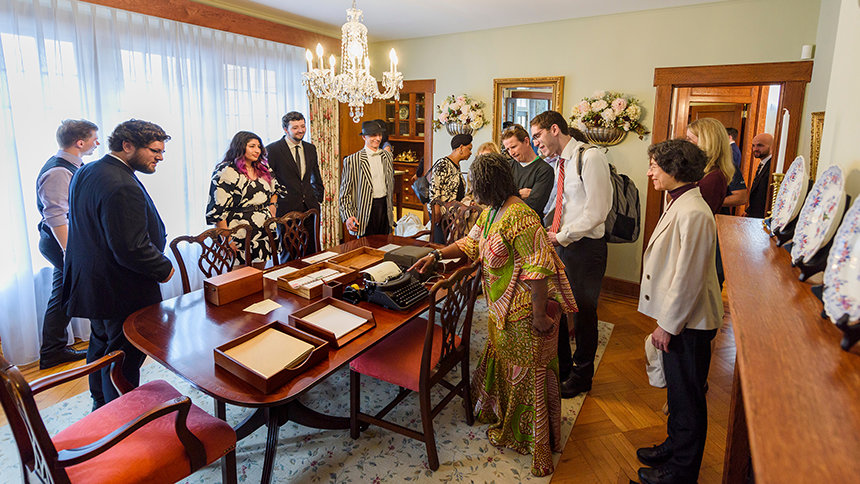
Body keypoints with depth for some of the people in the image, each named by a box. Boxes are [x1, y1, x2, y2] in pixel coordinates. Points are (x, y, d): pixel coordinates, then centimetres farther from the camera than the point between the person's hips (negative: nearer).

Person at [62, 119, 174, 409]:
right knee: (125, 356, 4)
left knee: (101, 345, 25)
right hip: (122, 293, -11)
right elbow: (132, 249, -31)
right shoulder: (122, 187, -28)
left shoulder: (85, 173, 7)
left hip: (91, 285, 11)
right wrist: (164, 268, -14)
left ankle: (101, 407, 44)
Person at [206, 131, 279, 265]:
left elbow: (274, 190, 29)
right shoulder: (227, 172, -11)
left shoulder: (263, 169, 10)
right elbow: (217, 210, -15)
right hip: (240, 239, -6)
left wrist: (272, 205, 8)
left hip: (264, 237, 7)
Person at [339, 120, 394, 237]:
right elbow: (345, 192, -6)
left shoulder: (387, 156, 9)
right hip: (366, 210, -5)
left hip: (384, 207, 5)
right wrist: (348, 217, -15)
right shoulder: (352, 160, -8)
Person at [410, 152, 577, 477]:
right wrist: (436, 255, 11)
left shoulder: (519, 217, -27)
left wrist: (540, 316, -25)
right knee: (503, 361, 24)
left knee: (527, 372, 6)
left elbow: (537, 268, -28)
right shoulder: (490, 212, 6)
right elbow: (471, 243, 19)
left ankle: (536, 442, 27)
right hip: (501, 308, 9)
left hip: (525, 310, -9)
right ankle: (504, 417, 49)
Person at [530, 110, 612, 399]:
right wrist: (551, 232, 4)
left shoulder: (590, 158, -14)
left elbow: (597, 212, -19)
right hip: (560, 245, 8)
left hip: (585, 248, -8)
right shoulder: (559, 164, 11)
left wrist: (562, 236, -15)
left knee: (584, 312, 8)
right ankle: (561, 366, 36)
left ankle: (581, 375, 28)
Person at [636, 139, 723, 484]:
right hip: (677, 318, 10)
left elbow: (688, 277, -24)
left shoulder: (693, 213, -24)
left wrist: (668, 324, -16)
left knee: (687, 398, 9)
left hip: (688, 323, -10)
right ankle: (674, 448, 43)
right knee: (678, 391, 24)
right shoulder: (678, 204, 8)